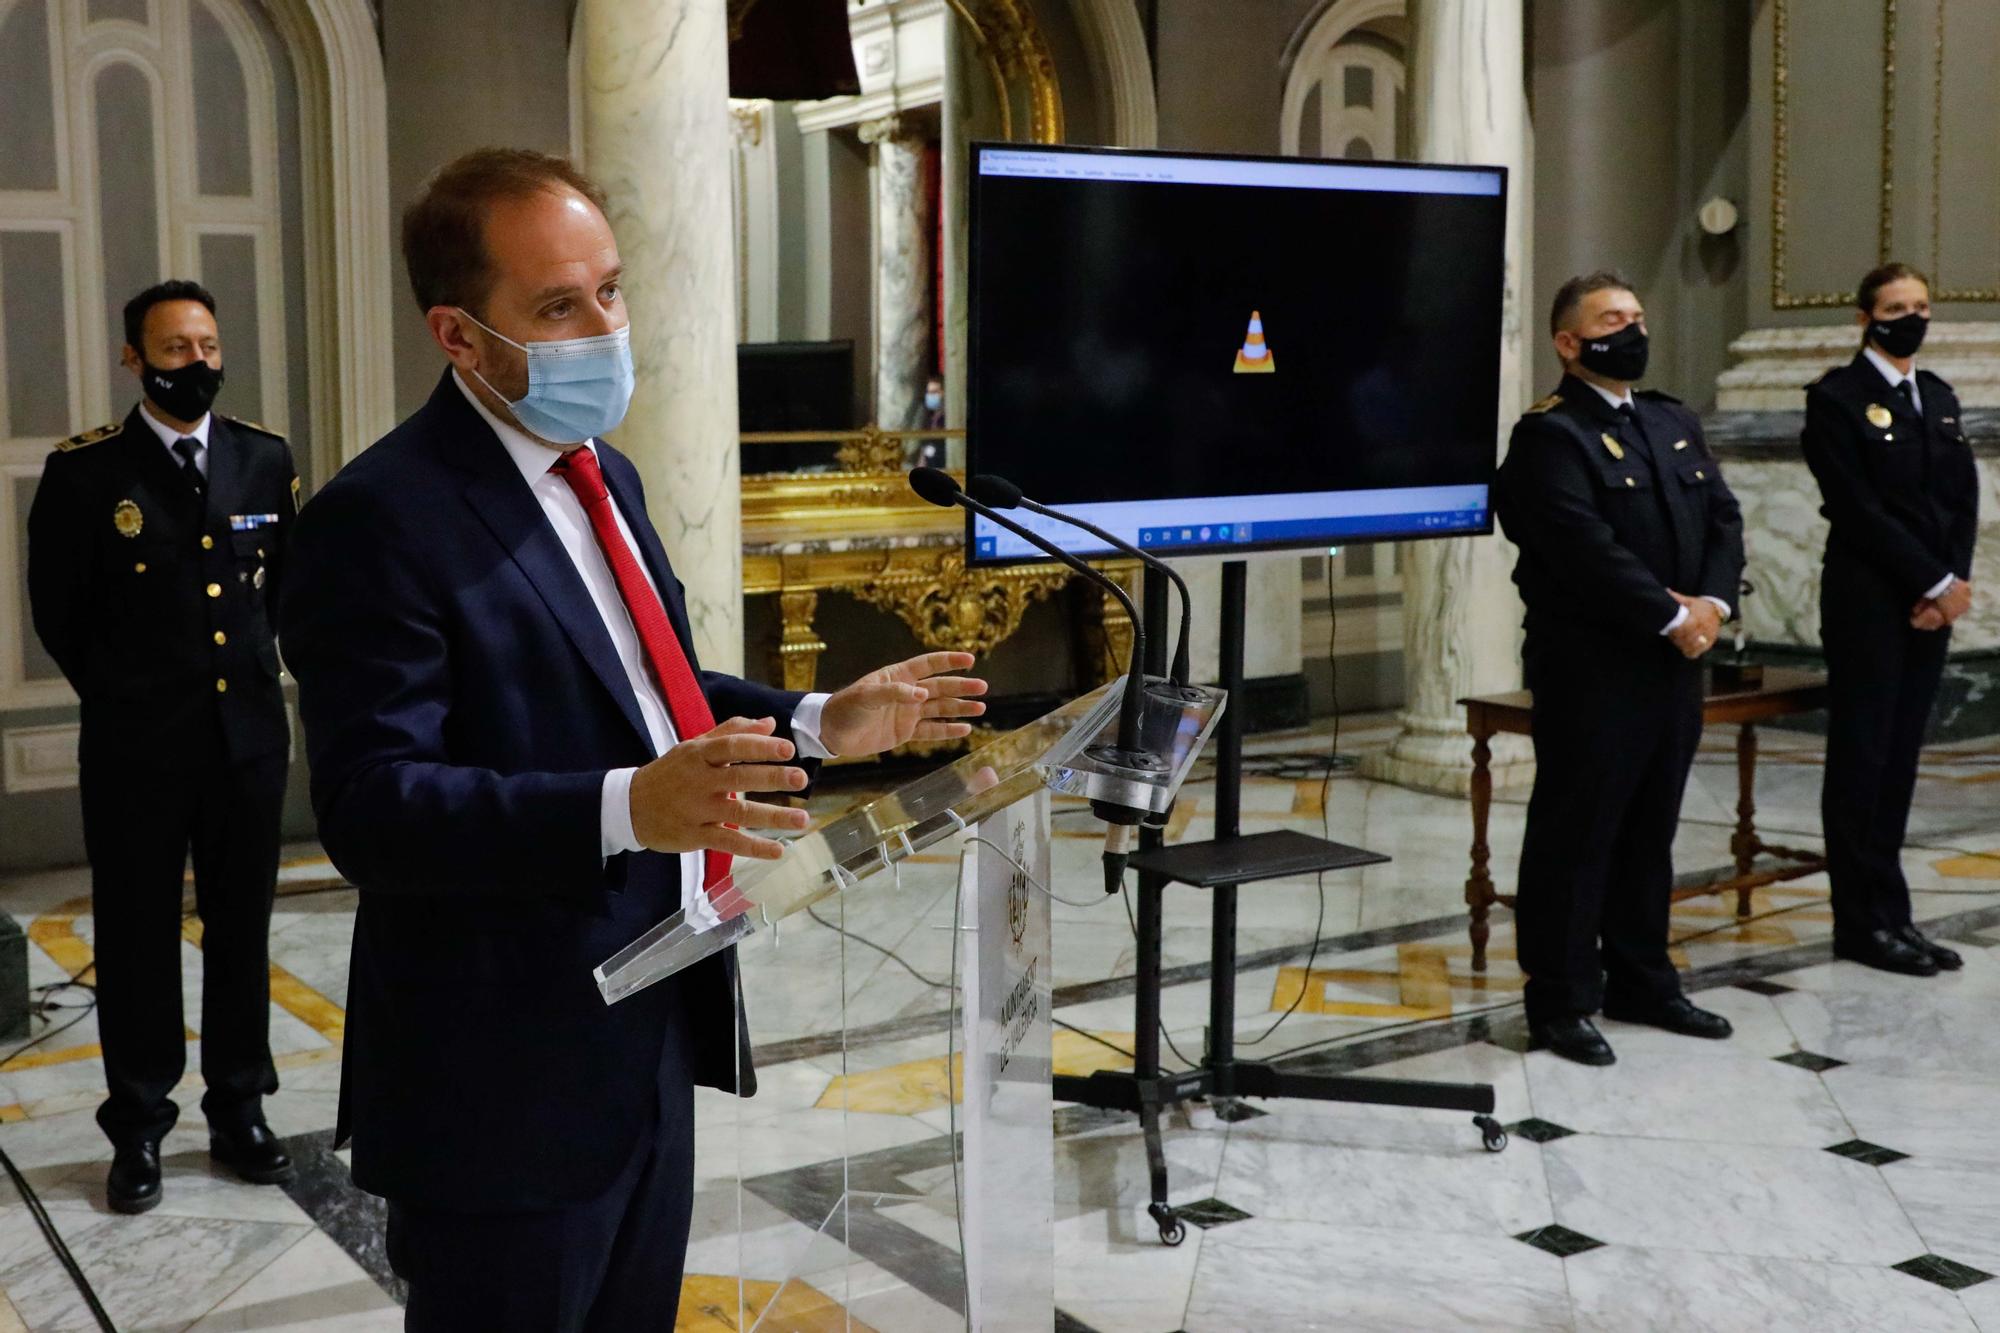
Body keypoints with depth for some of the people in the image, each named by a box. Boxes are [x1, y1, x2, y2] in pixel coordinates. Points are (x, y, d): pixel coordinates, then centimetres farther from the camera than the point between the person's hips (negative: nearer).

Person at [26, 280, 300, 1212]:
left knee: (241, 932, 10)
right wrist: (123, 691, 8)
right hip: (136, 747, -3)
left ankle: (239, 1112, 23)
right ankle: (139, 1128, 18)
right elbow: (56, 611, 2)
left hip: (248, 733, 3)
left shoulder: (265, 459, 5)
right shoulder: (85, 471, -5)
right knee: (137, 939, 6)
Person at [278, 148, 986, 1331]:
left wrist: (822, 724, 9)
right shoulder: (382, 520, -19)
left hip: (654, 1032, 9)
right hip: (507, 1080, -8)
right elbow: (371, 808, -25)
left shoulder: (603, 473, 10)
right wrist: (627, 809, -37)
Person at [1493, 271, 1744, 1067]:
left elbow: (1724, 518, 9)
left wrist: (1712, 602, -8)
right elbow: (1587, 550, -20)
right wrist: (1671, 618, -17)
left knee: (1650, 830, 15)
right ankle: (1561, 1002, 8)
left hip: (1673, 666, 8)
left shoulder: (1675, 424, 16)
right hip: (1589, 669, -8)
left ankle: (1641, 982, 27)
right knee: (1575, 836, 0)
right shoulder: (1550, 435, -10)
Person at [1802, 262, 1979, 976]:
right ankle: (1867, 922, 4)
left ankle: (1887, 917, 13)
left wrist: (1953, 584, -4)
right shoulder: (1837, 397, -5)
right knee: (1861, 762, -1)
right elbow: (1858, 510, -13)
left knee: (1899, 760, 9)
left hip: (1931, 606, 7)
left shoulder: (1940, 399, 16)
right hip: (1867, 605, -6)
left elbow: (1963, 501, 11)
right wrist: (1936, 583, -13)